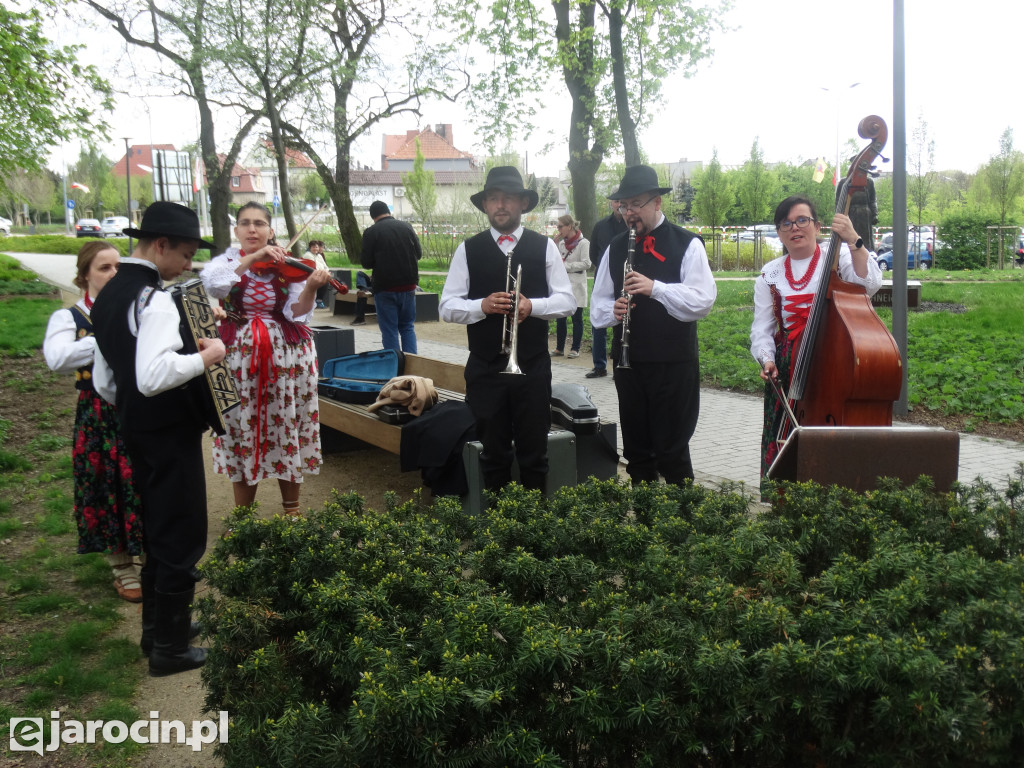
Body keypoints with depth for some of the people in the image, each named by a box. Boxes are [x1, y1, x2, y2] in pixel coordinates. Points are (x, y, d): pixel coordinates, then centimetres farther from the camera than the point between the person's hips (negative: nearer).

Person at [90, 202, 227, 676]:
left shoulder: (108, 296, 9)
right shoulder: (153, 298, -20)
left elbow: (104, 383, 13)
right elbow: (153, 375, -35)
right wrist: (205, 357, -22)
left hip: (136, 431, 9)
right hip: (171, 433, -9)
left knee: (157, 530, 22)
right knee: (183, 537, 3)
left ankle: (156, 627, 36)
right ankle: (170, 649, 15)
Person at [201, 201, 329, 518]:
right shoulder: (228, 260, 4)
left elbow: (297, 312, -11)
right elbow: (211, 283, -20)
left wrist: (311, 287, -29)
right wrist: (253, 257, -26)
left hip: (286, 357, 0)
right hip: (239, 358, 1)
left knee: (288, 429, 4)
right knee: (242, 429, 4)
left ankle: (291, 509, 20)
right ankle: (242, 513, 19)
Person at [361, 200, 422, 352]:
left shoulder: (370, 232, -7)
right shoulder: (407, 227, 3)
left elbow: (367, 263, -6)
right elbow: (419, 253, 9)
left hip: (385, 288, -3)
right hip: (408, 285, 3)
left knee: (389, 330, 4)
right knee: (408, 327, 14)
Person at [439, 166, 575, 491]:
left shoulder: (544, 246, 5)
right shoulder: (468, 250, 4)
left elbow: (567, 301, 2)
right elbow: (447, 306, 0)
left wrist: (532, 306, -17)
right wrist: (482, 305, -19)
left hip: (533, 366, 0)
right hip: (485, 369, 0)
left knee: (534, 453, 8)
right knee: (493, 454, 10)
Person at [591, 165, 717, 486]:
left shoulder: (687, 244, -3)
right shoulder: (616, 248, 12)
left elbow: (703, 300, -13)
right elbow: (598, 306, 14)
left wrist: (655, 288, -24)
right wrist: (613, 311, -9)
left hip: (674, 364, -4)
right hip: (628, 363, 5)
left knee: (672, 453, 2)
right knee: (636, 451, 13)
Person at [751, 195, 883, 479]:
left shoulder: (838, 256, 3)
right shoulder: (770, 274, 11)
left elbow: (869, 283, -16)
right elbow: (762, 328, 11)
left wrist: (854, 242, -25)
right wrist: (766, 358, -6)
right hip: (785, 372, 3)